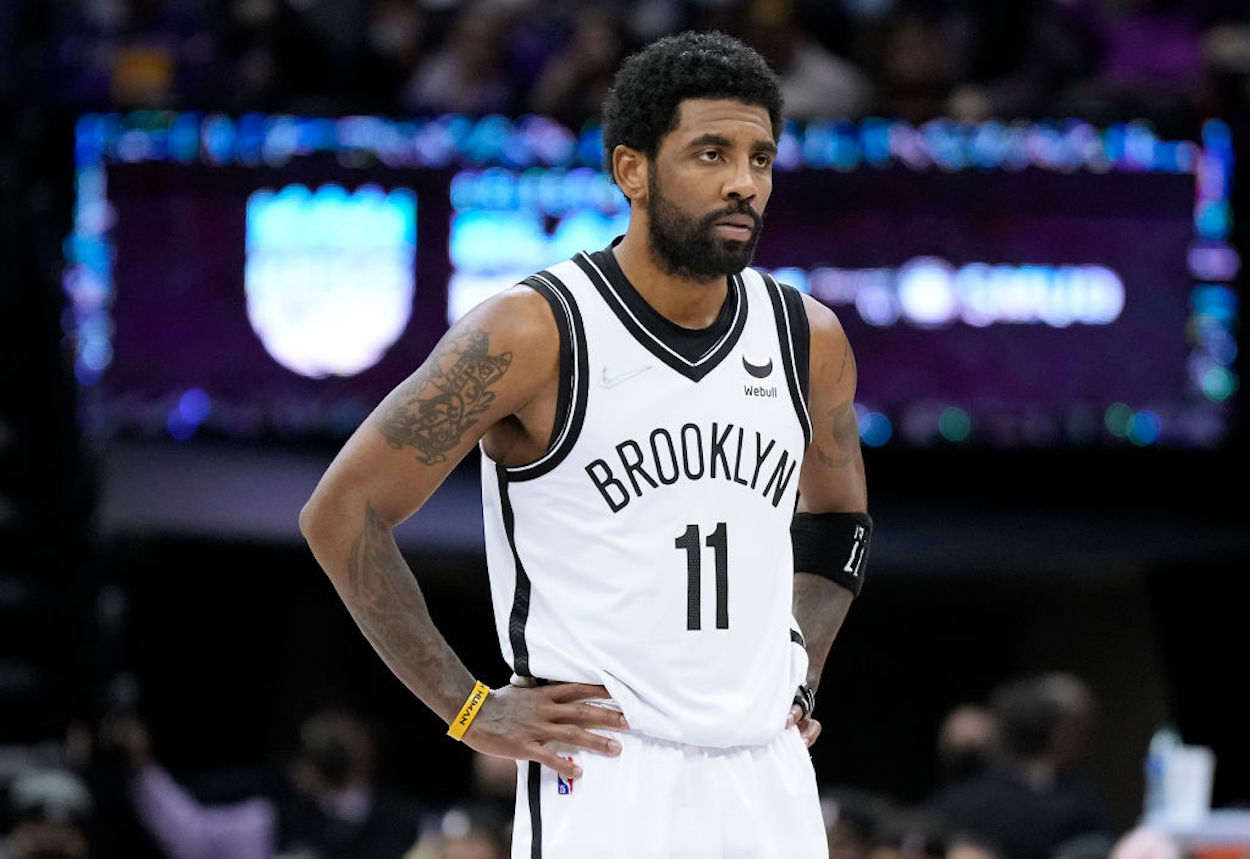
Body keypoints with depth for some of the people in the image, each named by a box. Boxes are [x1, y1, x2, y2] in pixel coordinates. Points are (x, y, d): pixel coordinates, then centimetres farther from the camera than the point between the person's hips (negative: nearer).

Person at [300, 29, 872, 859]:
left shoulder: (808, 339, 7)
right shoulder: (533, 335, -10)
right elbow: (342, 510, -8)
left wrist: (801, 680, 13)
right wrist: (468, 707, -8)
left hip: (769, 781, 5)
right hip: (603, 780, -5)